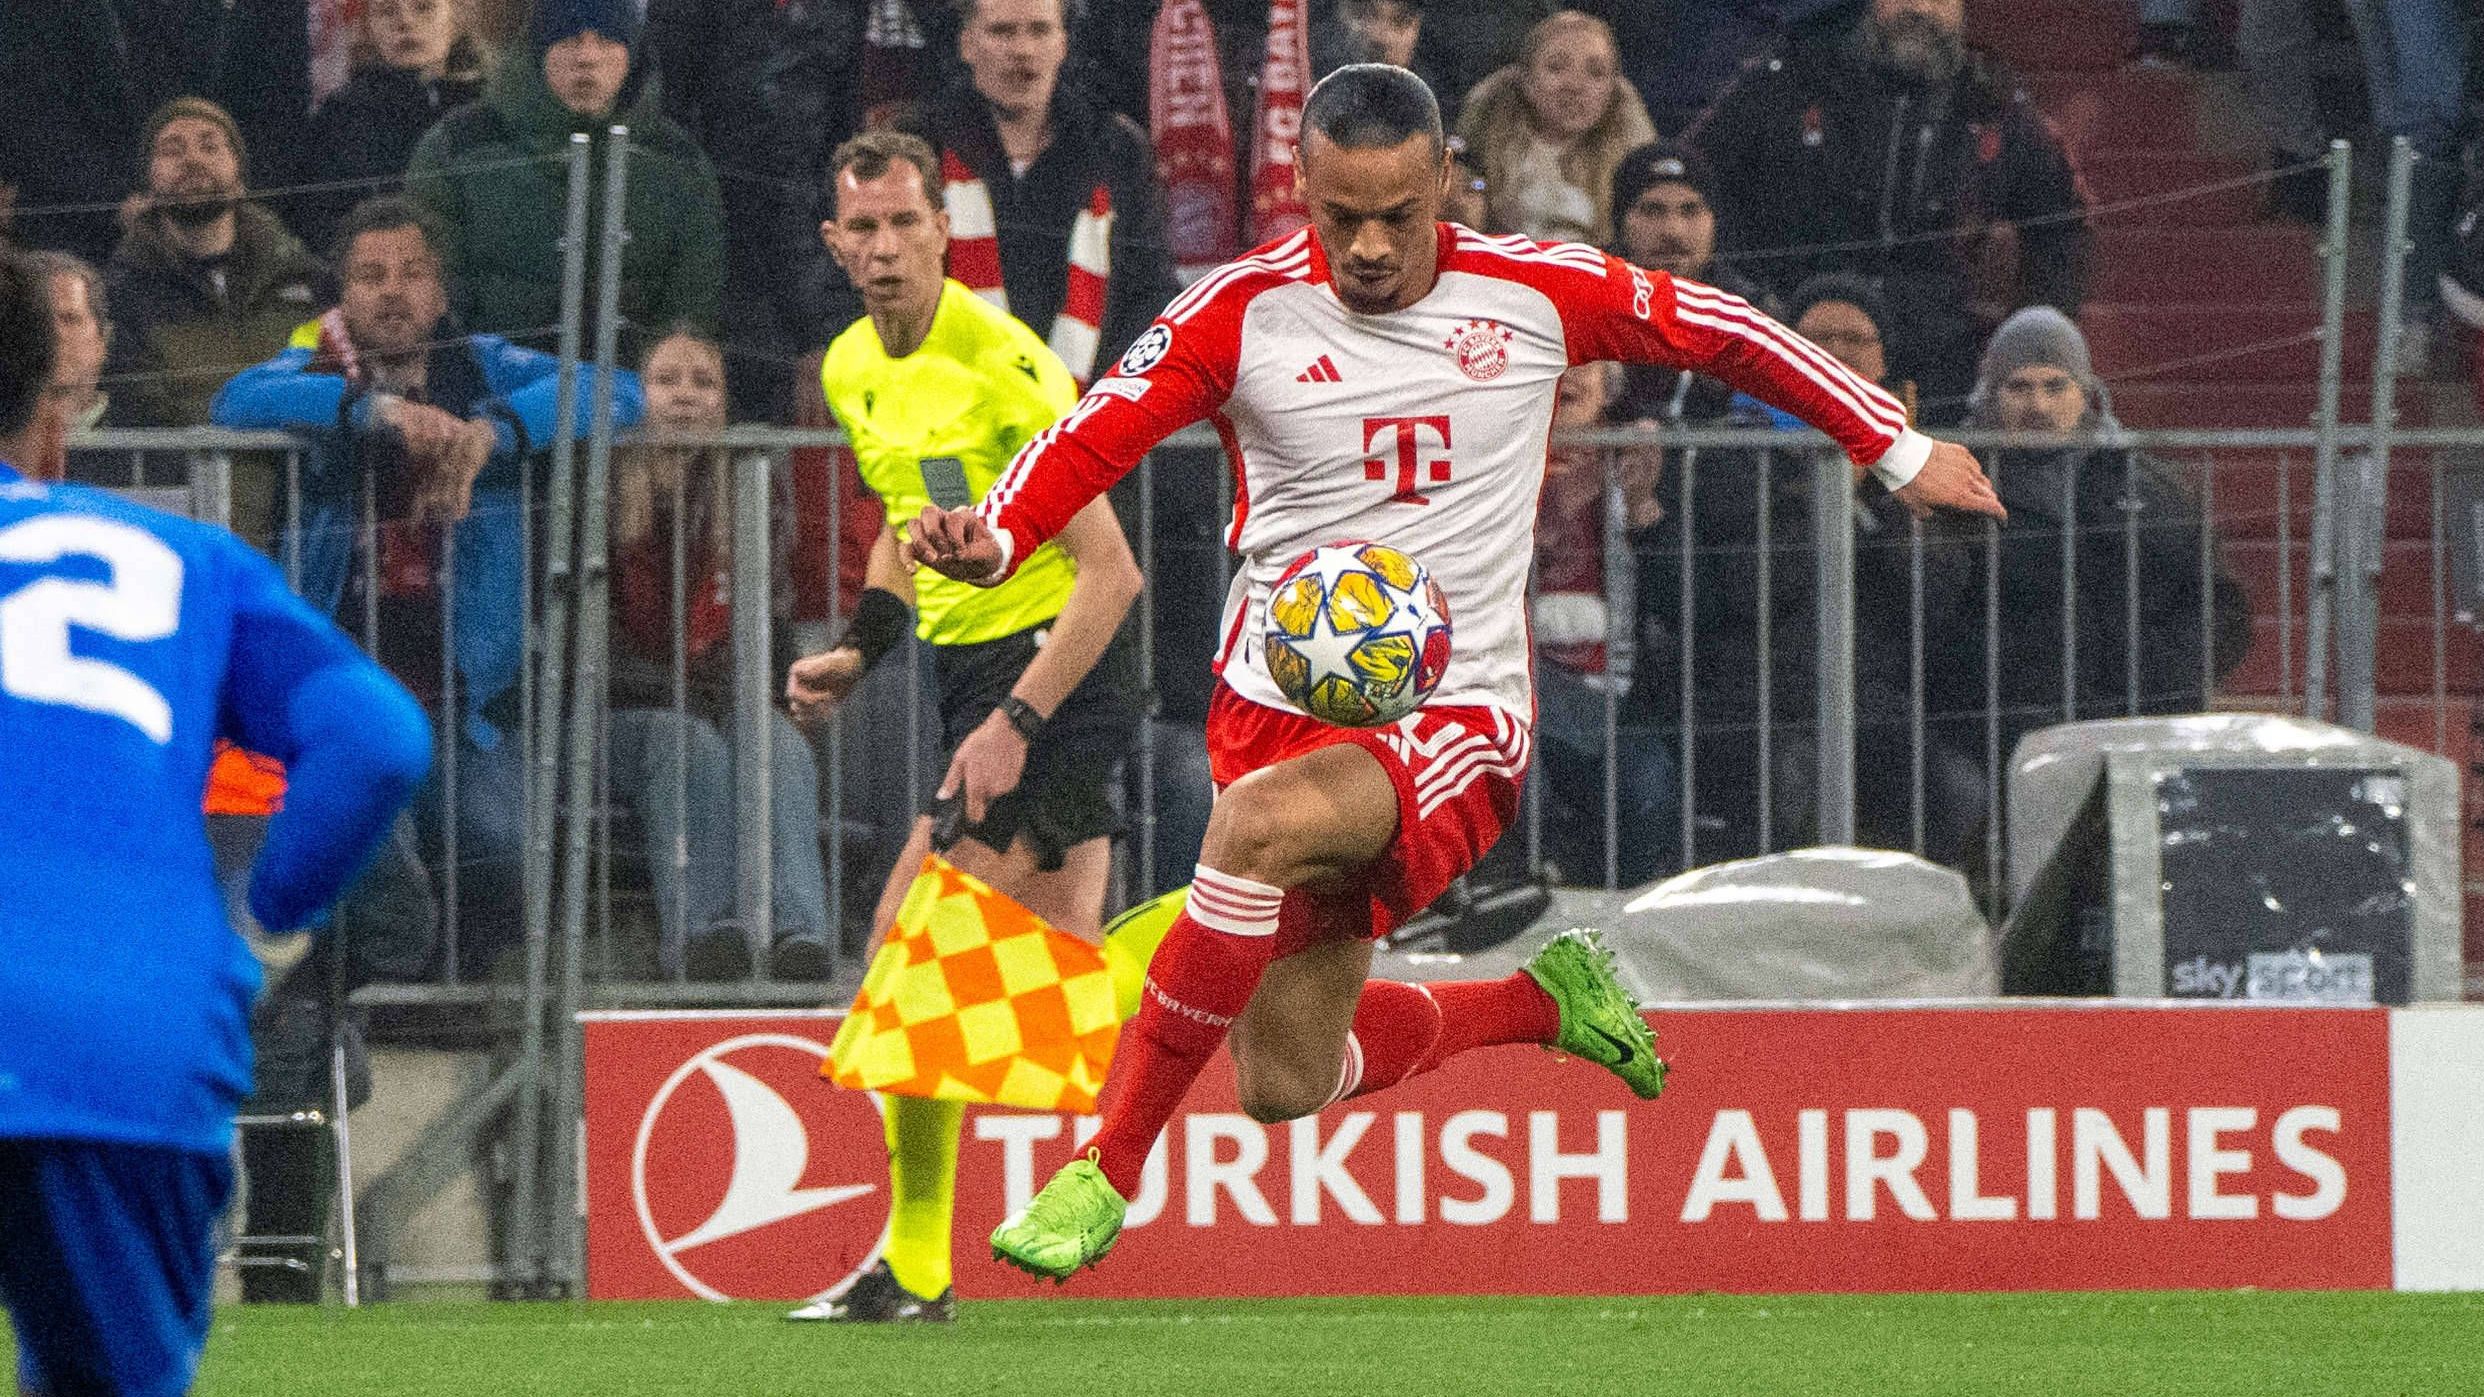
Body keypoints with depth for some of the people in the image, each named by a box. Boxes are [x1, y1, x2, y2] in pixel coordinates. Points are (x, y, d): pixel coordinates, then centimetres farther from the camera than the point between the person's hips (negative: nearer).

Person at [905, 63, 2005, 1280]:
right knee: (1281, 1086, 3)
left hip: (1452, 720, -3)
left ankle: (1107, 1169, -26)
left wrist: (1899, 450, 19)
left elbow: (1720, 333, 12)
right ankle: (1545, 1002, 33)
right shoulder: (1244, 311, -4)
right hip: (1277, 708, 3)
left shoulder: (1533, 293, -2)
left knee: (1262, 821, -35)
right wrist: (992, 538, -31)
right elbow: (1094, 437, -10)